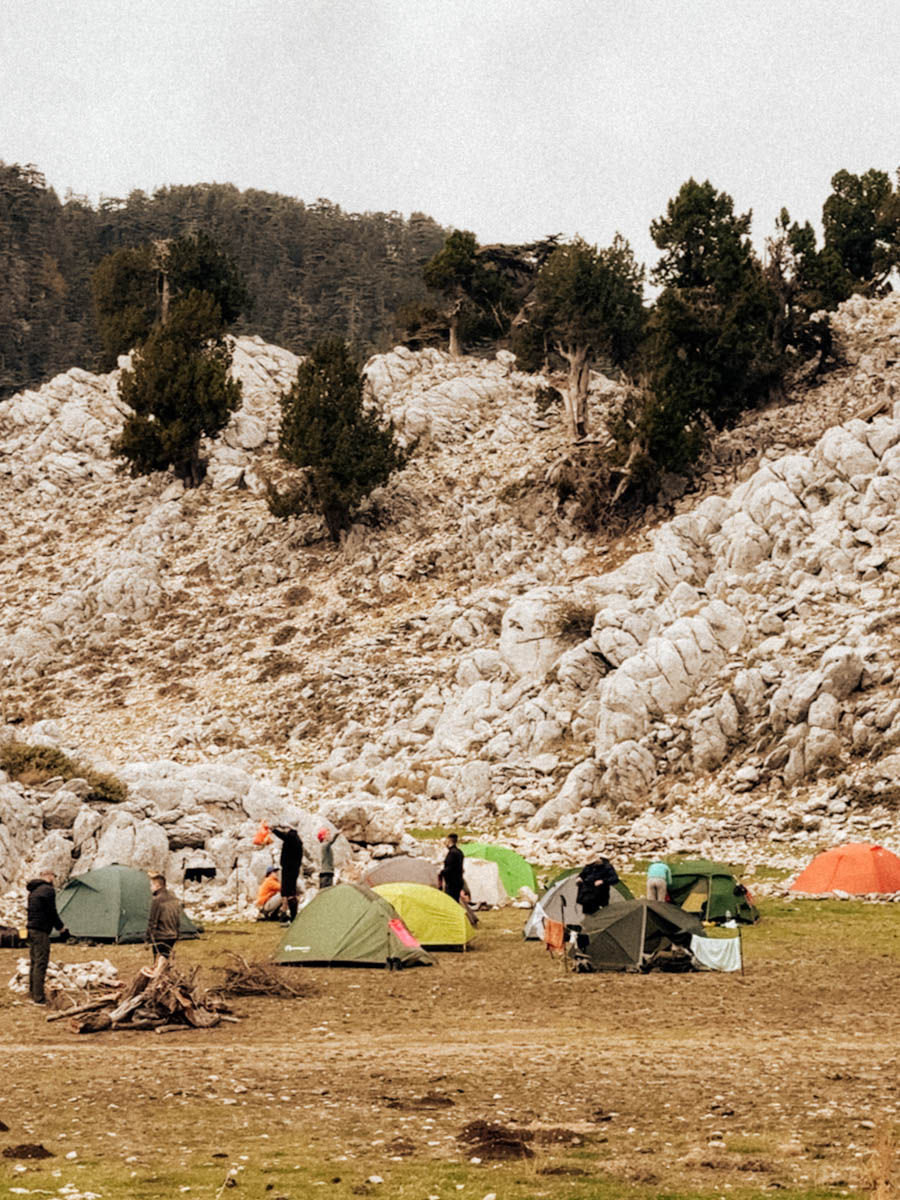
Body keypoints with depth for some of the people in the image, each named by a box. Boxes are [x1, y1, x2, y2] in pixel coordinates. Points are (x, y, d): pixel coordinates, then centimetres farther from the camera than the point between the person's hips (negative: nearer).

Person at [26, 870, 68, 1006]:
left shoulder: (33, 890, 16)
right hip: (41, 931, -9)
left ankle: (32, 993, 24)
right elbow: (52, 913, -14)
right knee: (41, 963, -8)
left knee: (34, 962, 17)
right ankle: (39, 998, -10)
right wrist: (62, 928, -4)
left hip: (31, 928, 9)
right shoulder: (48, 890, -12)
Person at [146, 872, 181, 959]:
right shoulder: (174, 899, 9)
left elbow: (152, 922, -14)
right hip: (172, 937, 8)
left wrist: (148, 939, -7)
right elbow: (178, 919, 14)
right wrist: (176, 937, 21)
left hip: (160, 938, -8)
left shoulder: (157, 900, -15)